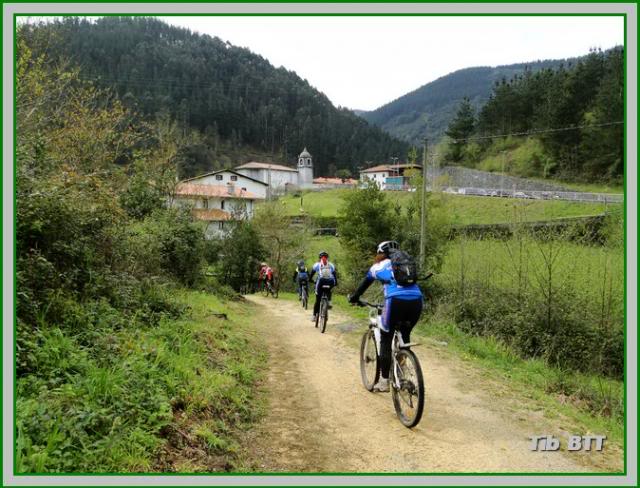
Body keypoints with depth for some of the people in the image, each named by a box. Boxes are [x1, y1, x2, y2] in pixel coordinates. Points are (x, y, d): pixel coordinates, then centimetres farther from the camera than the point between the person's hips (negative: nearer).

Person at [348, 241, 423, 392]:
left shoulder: (378, 266, 20)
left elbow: (364, 284, 31)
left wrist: (354, 298, 48)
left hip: (396, 301, -4)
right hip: (416, 301, 4)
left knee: (385, 341, 12)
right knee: (405, 336, 26)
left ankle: (384, 382, 14)